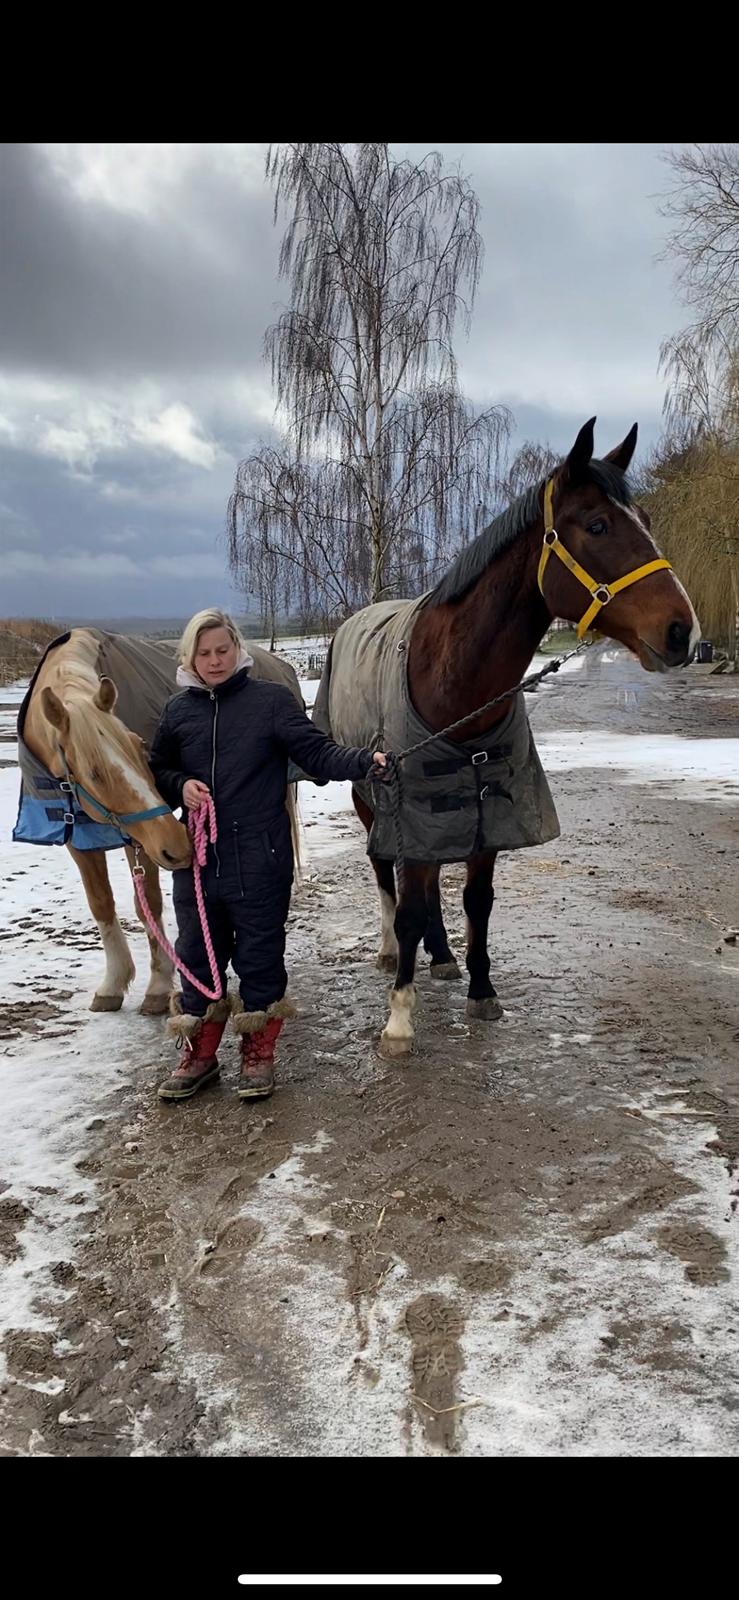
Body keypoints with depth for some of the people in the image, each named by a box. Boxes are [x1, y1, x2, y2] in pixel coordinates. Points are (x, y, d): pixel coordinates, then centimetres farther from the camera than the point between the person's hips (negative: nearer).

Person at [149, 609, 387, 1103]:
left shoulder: (271, 699, -3)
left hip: (260, 859, -3)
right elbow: (158, 771, 17)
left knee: (260, 956, 8)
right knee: (197, 955, 12)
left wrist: (366, 762, -26)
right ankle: (199, 1055, 29)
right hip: (197, 858, 3)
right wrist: (179, 786, -5)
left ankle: (259, 1054, 26)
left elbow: (317, 754, -9)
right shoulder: (178, 710, 7)